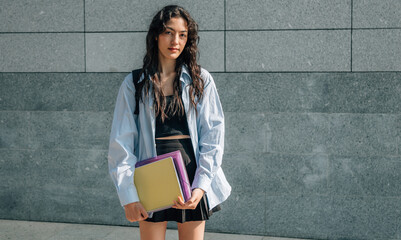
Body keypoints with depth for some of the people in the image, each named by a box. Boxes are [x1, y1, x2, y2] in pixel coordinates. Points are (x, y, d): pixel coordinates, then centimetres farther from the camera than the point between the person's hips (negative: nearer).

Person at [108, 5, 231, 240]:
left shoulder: (201, 80, 4)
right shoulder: (135, 84, 2)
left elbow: (213, 135, 0)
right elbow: (121, 143, 0)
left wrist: (201, 186, -11)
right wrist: (129, 195, -9)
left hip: (192, 177, 1)